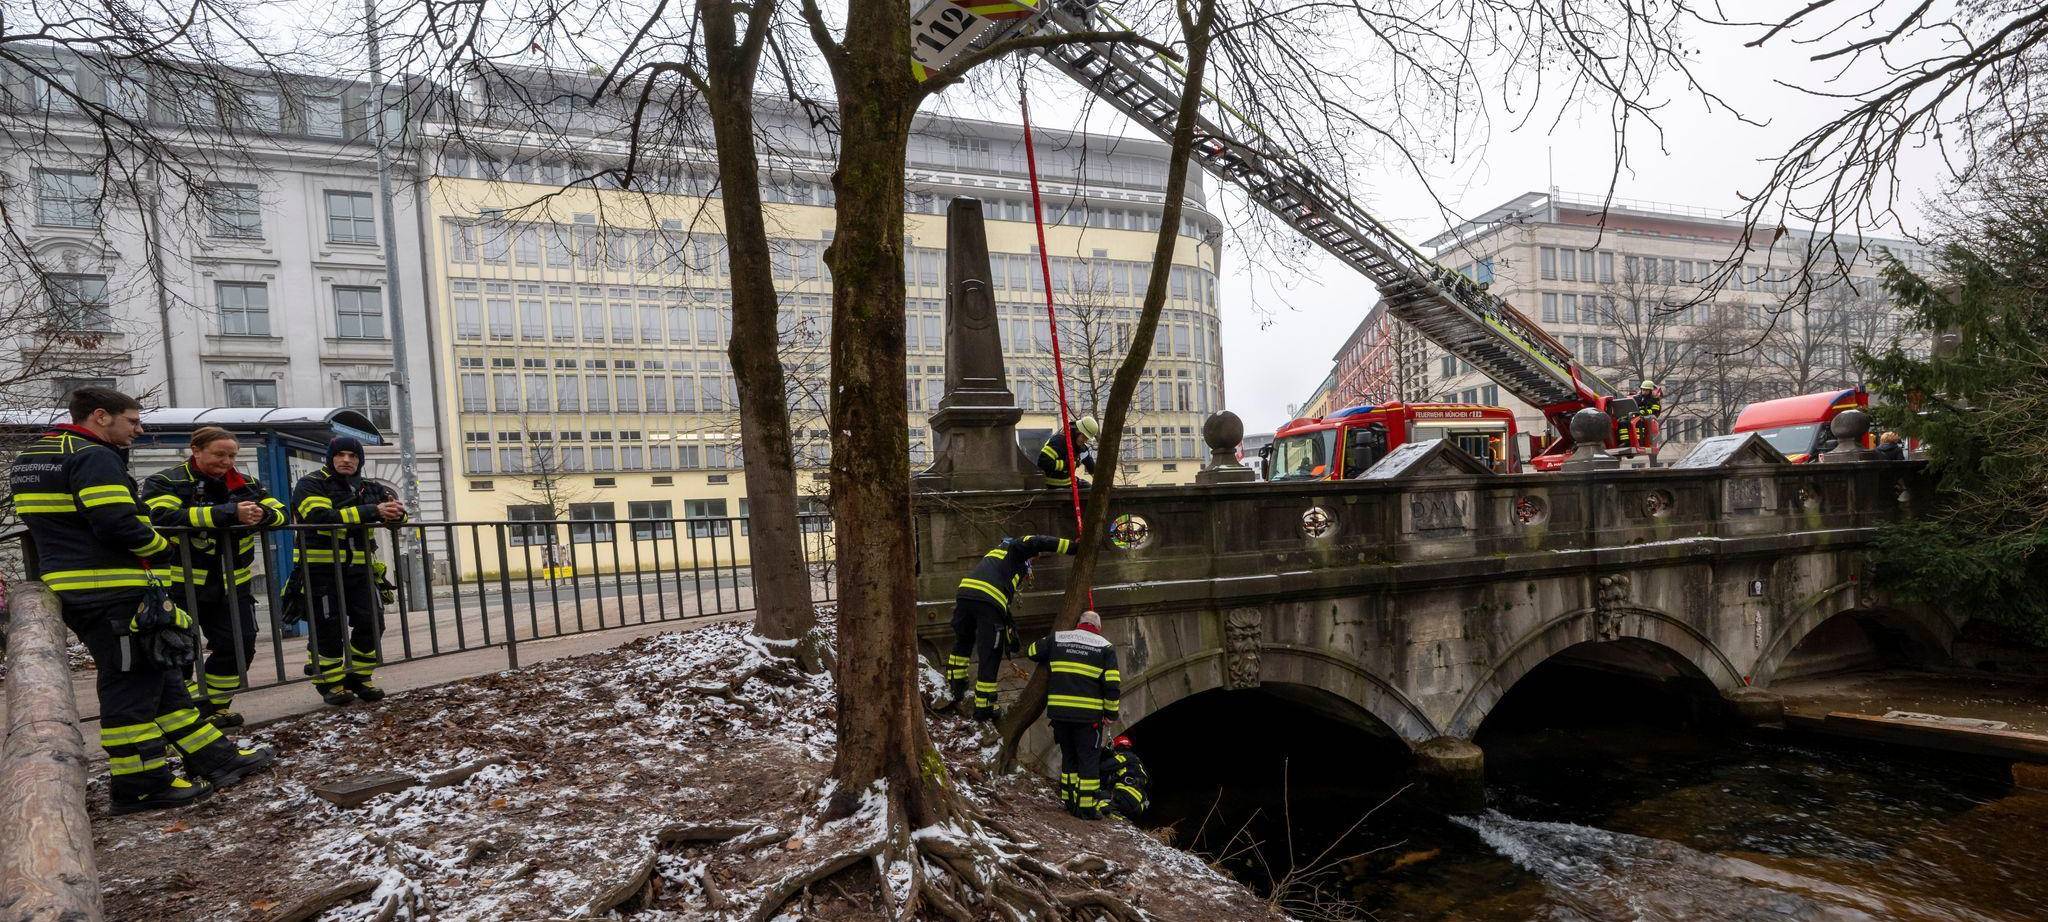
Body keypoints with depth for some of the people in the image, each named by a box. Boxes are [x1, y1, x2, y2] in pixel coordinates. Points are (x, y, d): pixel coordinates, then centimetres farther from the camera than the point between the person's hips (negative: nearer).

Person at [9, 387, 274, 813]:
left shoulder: (31, 455, 18)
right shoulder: (93, 457, -15)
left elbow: (51, 524, 23)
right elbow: (119, 525, -23)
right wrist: (162, 545, -6)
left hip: (72, 586, 10)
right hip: (113, 592, -10)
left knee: (158, 677, 12)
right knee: (131, 684, -2)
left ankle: (215, 757, 18)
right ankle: (141, 785, 6)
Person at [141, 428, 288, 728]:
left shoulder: (244, 484, 8)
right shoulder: (165, 482, -7)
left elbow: (281, 512, 4)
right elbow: (167, 517, -27)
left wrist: (262, 514, -21)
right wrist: (229, 513, -34)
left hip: (231, 585, 5)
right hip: (181, 583, -5)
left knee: (241, 645, 6)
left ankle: (215, 706, 24)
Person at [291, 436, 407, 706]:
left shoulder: (368, 487, 12)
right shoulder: (311, 484, -6)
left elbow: (393, 509, 8)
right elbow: (322, 516, -24)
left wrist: (397, 511, -19)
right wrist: (372, 511, -31)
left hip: (358, 569, 5)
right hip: (322, 569, -5)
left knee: (372, 623, 3)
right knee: (328, 629, -1)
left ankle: (358, 678, 19)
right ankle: (329, 684, 14)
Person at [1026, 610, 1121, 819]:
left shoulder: (1057, 639, 9)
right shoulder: (1105, 646, 2)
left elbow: (1033, 651, 20)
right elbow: (1113, 683, -3)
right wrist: (1111, 711, 7)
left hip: (1059, 710, 3)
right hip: (1089, 714, -3)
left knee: (1068, 756, 19)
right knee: (1089, 759, 7)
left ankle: (1069, 801, 22)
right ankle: (1087, 806, 6)